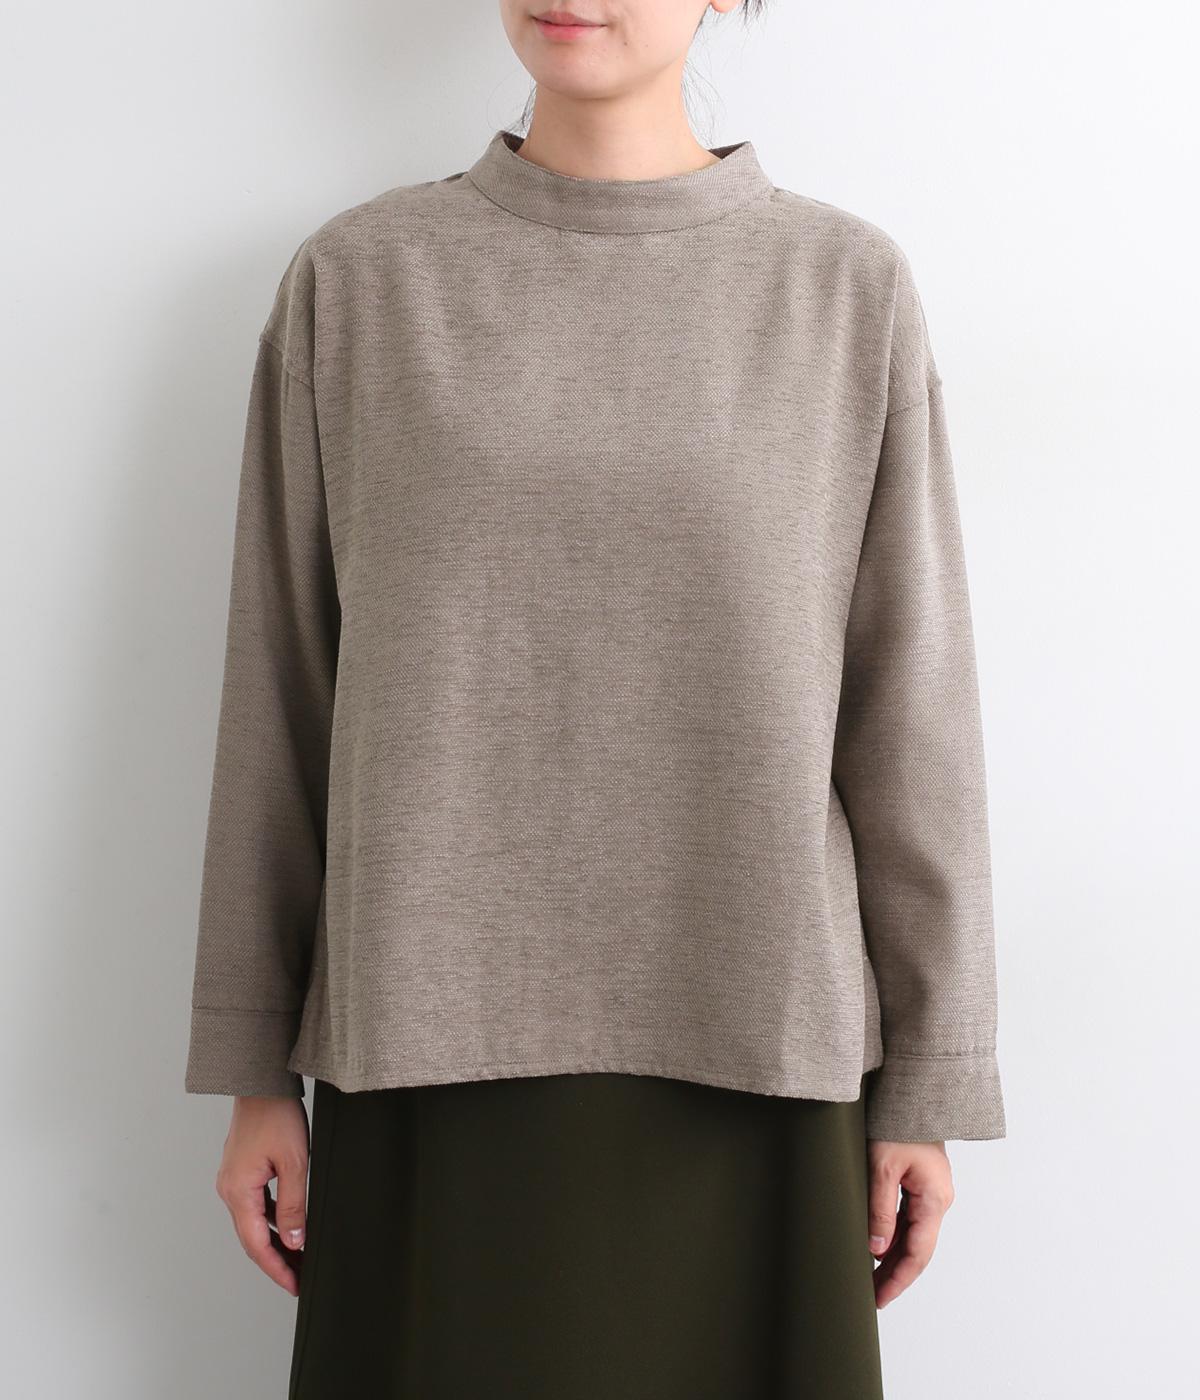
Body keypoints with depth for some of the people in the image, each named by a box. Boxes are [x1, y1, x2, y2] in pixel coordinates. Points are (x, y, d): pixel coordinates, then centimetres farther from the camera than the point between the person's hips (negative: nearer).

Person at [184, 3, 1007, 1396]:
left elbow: (909, 707, 2)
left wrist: (929, 1087, 2)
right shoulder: (354, 282, 3)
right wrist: (254, 1070, 5)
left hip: (745, 1053, 0)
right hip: (435, 1045, 1)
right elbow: (283, 685, 5)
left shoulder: (850, 288, 2)